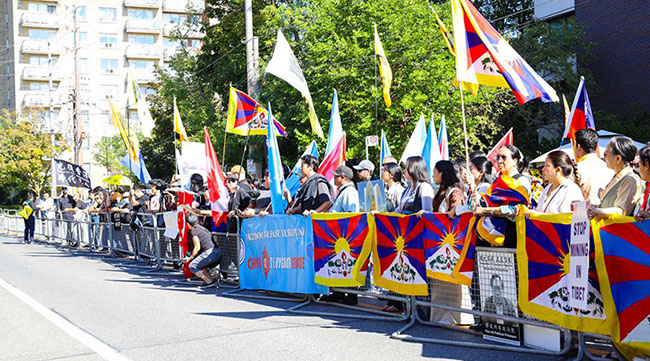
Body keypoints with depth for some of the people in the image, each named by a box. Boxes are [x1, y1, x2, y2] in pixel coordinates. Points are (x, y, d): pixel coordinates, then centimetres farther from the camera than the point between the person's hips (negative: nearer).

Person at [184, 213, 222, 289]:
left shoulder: (194, 230, -2)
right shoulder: (203, 228, 25)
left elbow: (197, 247, -7)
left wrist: (190, 258, 6)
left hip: (210, 253, -9)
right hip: (218, 253, 9)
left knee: (192, 266, 4)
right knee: (199, 264, 29)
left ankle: (210, 282, -3)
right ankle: (210, 279, 15)